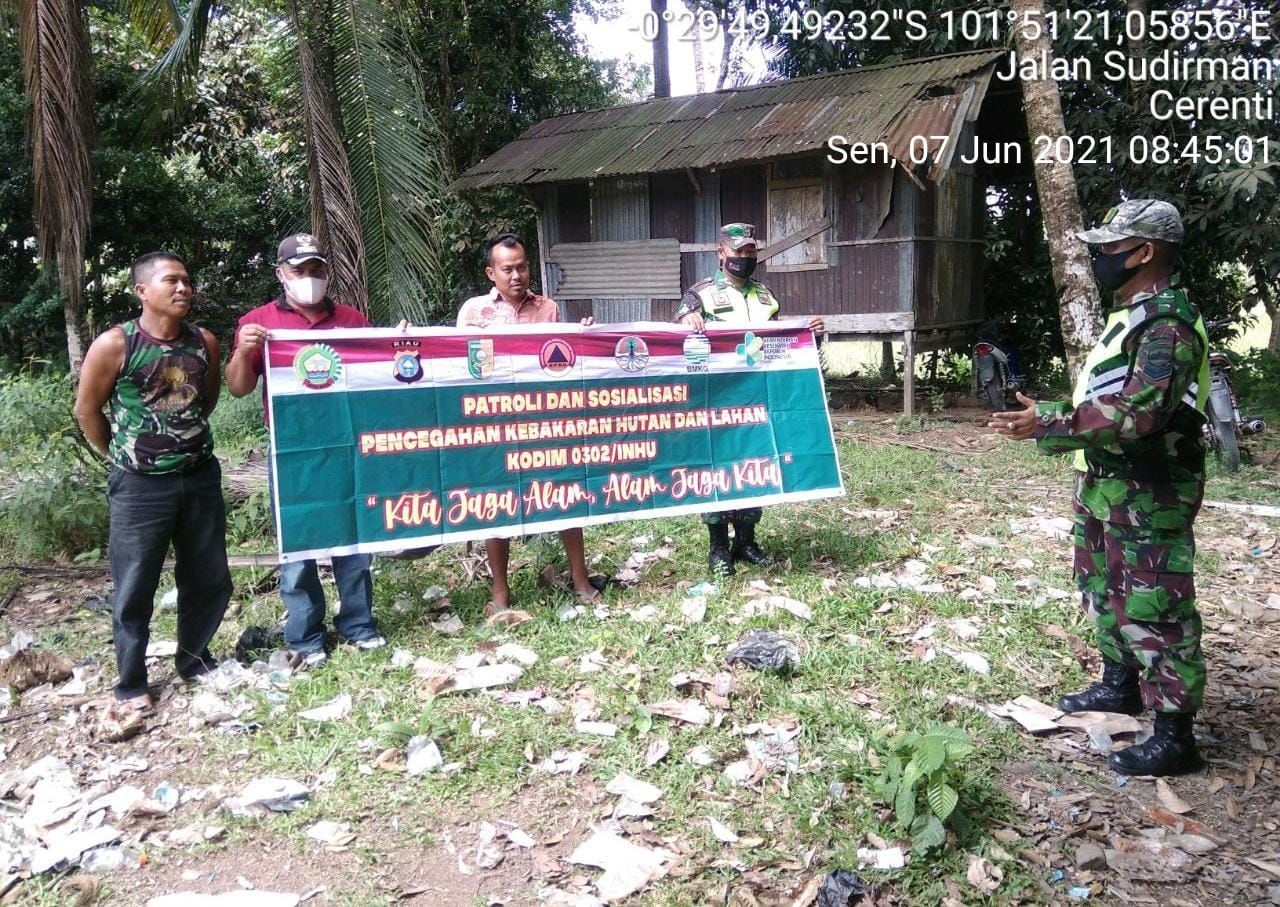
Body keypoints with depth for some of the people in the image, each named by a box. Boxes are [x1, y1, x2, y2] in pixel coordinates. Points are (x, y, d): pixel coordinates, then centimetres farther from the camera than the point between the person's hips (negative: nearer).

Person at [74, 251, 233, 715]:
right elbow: (87, 411, -1)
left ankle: (194, 659, 34)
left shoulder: (204, 342, 0)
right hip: (140, 486, -4)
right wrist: (120, 456, 6)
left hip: (201, 477, 4)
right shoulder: (114, 345, -12)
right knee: (135, 589, 4)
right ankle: (132, 684, 18)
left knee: (210, 579, 12)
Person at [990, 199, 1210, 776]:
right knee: (1104, 591, 22)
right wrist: (1049, 423, 11)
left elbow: (1138, 412, -30)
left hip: (1147, 495, -11)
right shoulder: (1129, 315, 13)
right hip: (1105, 485, 11)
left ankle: (1174, 735, 6)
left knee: (1152, 609, -4)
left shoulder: (1169, 324, -20)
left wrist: (1048, 424, -28)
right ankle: (1119, 685, 39)